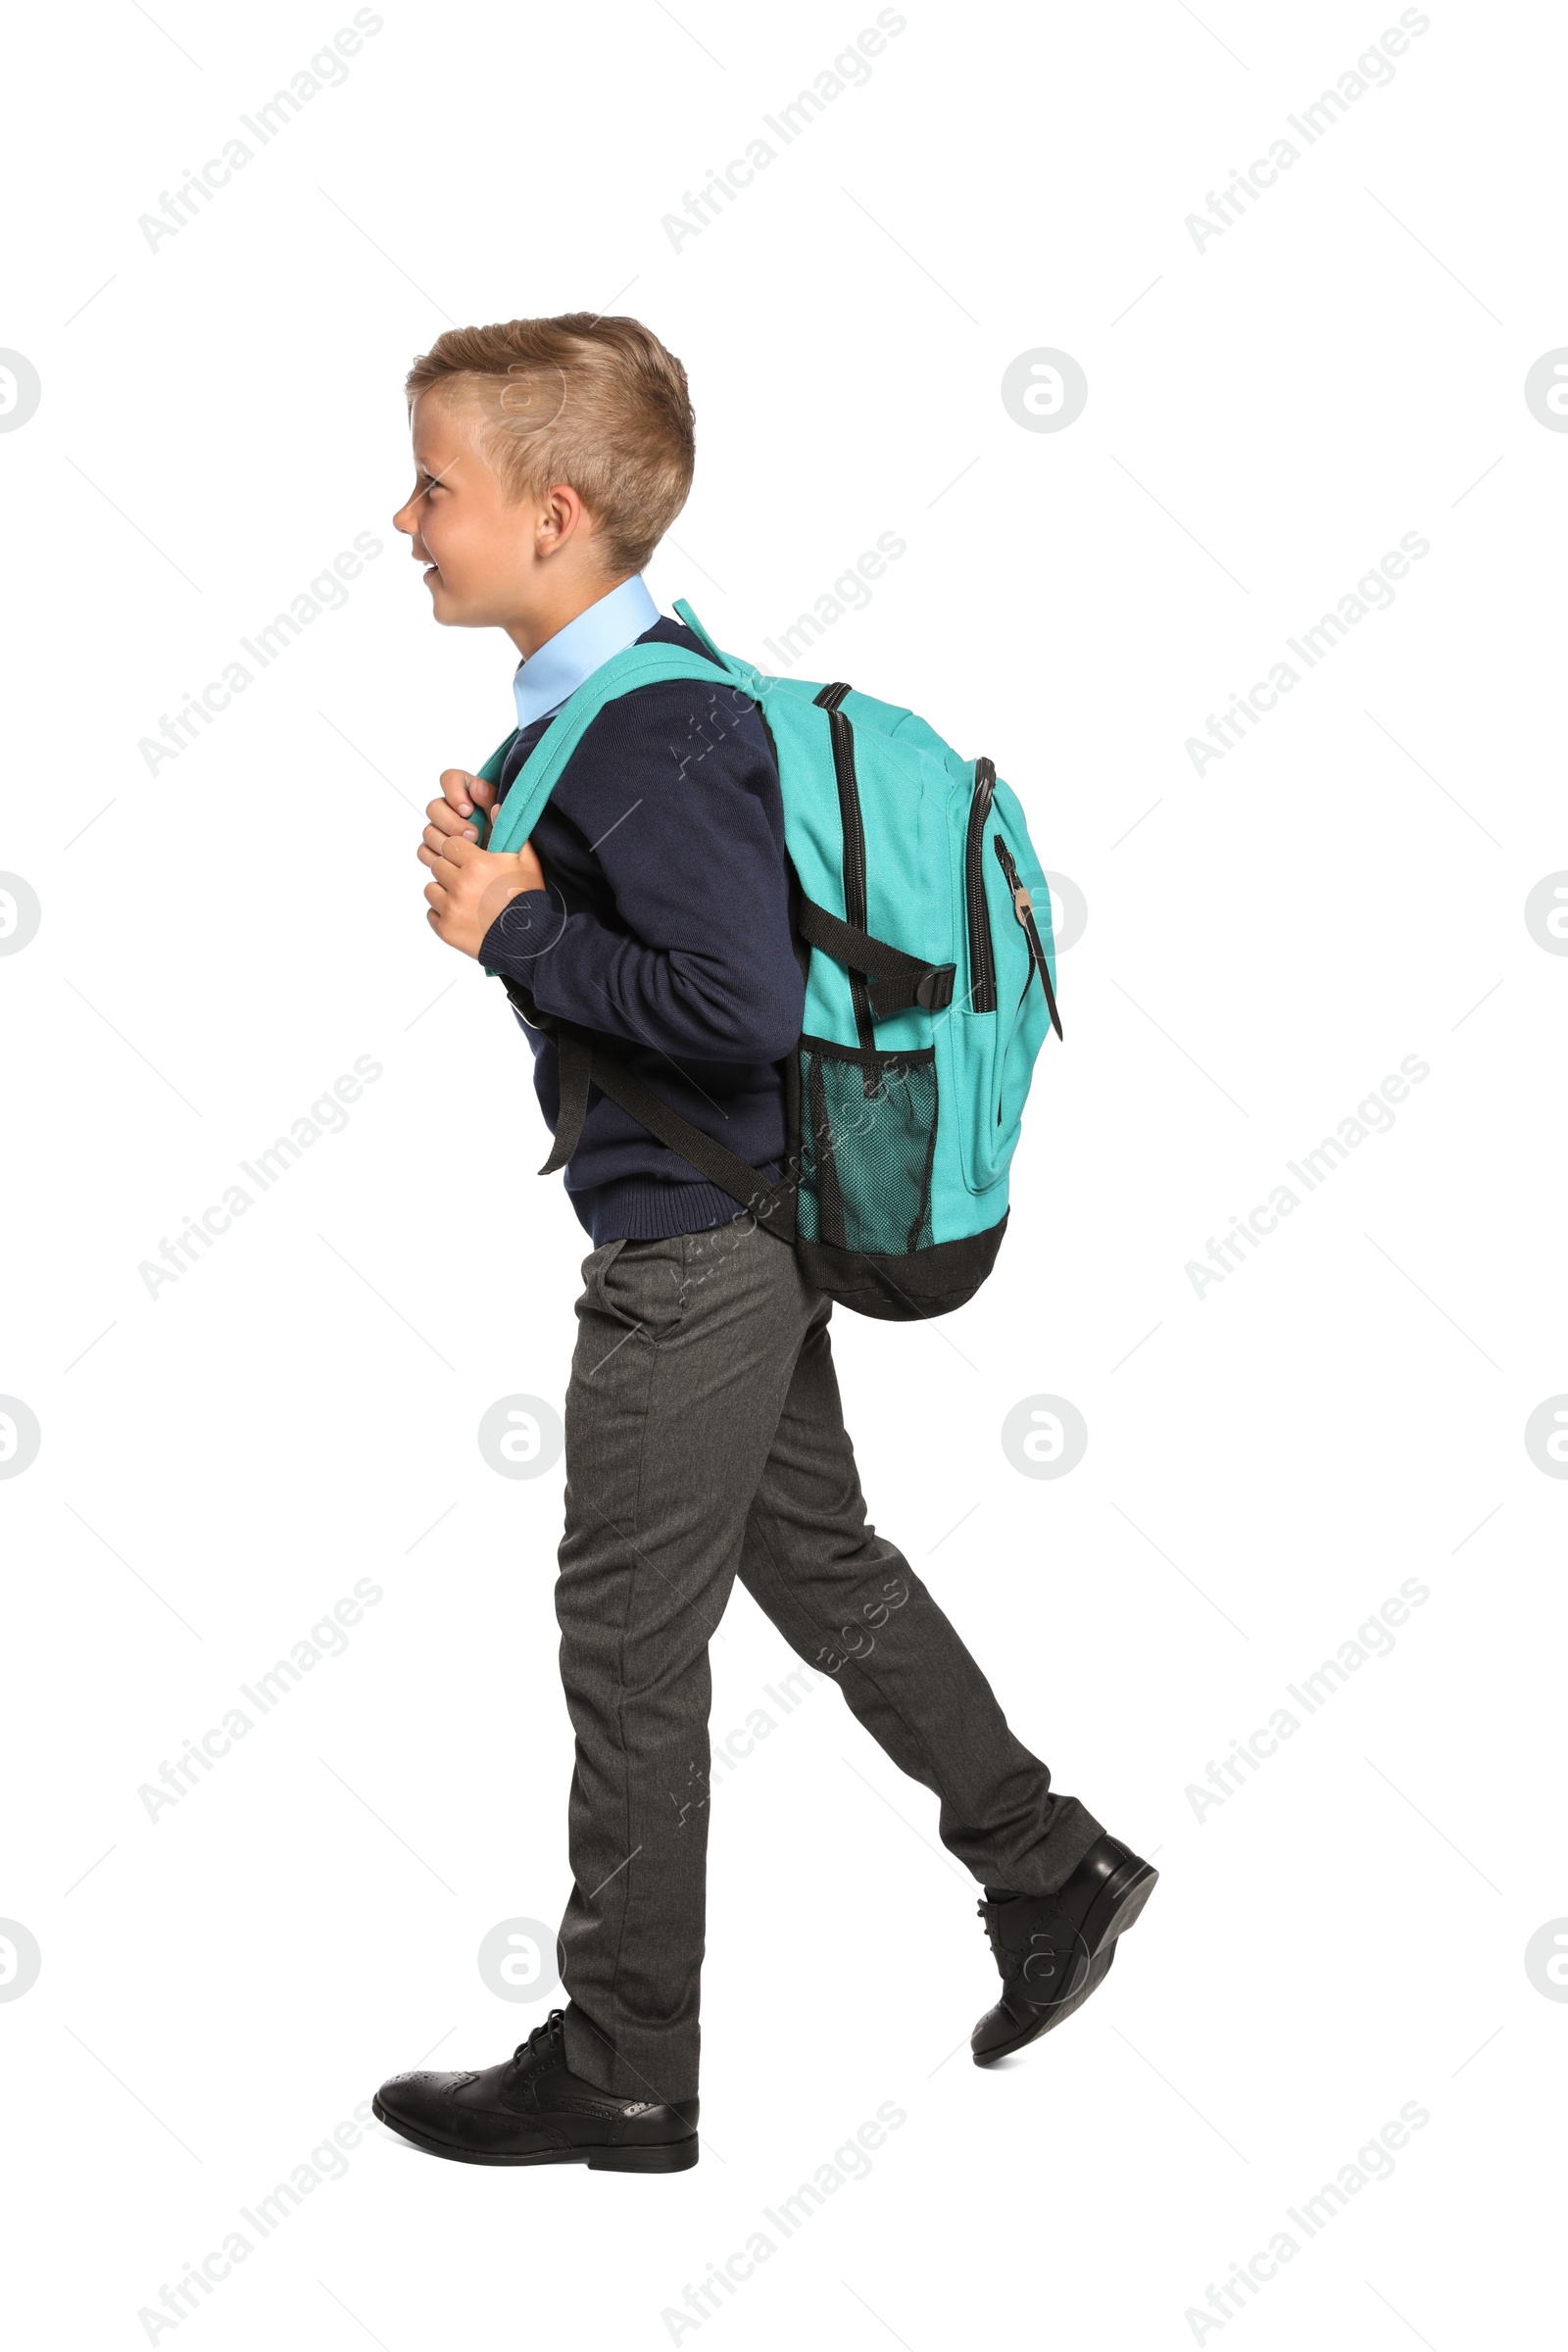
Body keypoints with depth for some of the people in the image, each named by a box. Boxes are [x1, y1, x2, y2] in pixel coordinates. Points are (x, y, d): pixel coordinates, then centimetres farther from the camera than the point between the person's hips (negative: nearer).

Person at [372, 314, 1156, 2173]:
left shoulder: (641, 741, -23)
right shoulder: (645, 692, 8)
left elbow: (742, 1005, -31)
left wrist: (514, 931, -21)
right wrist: (504, 869, 0)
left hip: (689, 1262, -10)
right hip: (752, 1236, 10)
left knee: (629, 1649, 2)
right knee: (821, 1563, 21)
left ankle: (620, 2073, 16)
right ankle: (1048, 1867, 33)